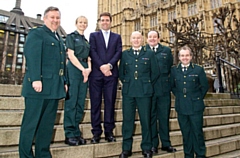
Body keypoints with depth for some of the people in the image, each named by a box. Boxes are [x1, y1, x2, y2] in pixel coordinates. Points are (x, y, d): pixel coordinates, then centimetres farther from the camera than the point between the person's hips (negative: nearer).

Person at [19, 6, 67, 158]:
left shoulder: (59, 39, 23)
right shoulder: (36, 33, 0)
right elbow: (32, 57, -14)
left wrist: (64, 81, 15)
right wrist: (36, 79, -23)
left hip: (55, 87, 8)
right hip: (39, 85, -7)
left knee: (48, 123, 11)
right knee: (31, 122, 2)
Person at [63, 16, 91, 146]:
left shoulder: (86, 40, 22)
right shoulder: (71, 36, 5)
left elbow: (88, 57, 16)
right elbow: (71, 55, -6)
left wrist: (89, 68, -4)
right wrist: (83, 69, -14)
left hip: (85, 70, 6)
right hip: (74, 68, -6)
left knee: (81, 102, 3)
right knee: (71, 101, -7)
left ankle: (77, 133, 10)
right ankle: (70, 134, 0)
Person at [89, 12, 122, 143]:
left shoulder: (117, 37, 18)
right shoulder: (93, 35, 15)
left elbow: (118, 52, 4)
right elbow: (92, 52, 1)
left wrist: (109, 65, -12)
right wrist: (101, 66, -12)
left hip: (111, 73, 1)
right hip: (96, 73, -1)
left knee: (110, 102, 2)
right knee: (95, 103, 0)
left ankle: (109, 131, 10)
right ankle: (96, 132, 7)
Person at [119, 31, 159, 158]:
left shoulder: (149, 54, 9)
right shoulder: (125, 54, 12)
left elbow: (155, 72, 8)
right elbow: (121, 72, 13)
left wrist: (147, 84, 6)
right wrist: (126, 83, 6)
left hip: (144, 92, -1)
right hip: (128, 92, 1)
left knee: (145, 120, 5)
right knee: (127, 120, 5)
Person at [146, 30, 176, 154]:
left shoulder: (166, 50, 14)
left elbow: (170, 67, 10)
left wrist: (168, 81, 1)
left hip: (164, 88, 2)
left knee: (164, 116, 8)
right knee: (151, 117, 6)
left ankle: (166, 143, 21)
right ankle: (153, 144, 17)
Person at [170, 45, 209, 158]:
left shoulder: (198, 69, 0)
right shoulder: (174, 70, 5)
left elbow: (205, 86, 5)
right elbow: (172, 86, 14)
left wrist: (197, 98, 3)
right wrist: (179, 96, 5)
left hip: (196, 107, -2)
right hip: (181, 107, 2)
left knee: (197, 132, 6)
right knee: (185, 133, 12)